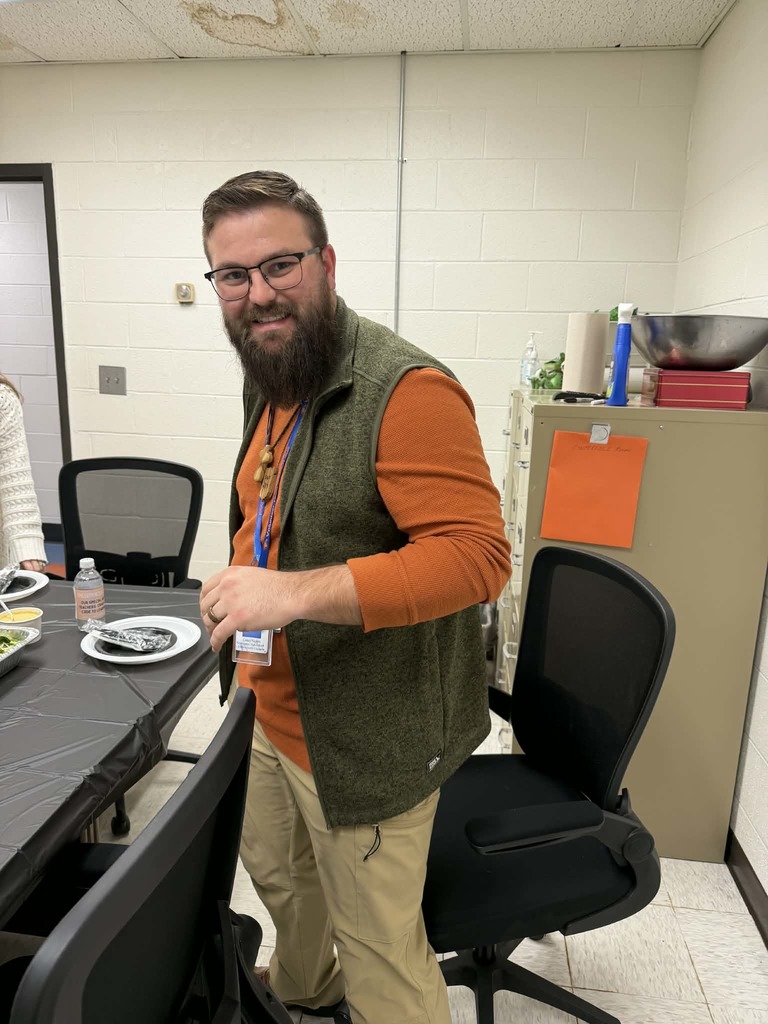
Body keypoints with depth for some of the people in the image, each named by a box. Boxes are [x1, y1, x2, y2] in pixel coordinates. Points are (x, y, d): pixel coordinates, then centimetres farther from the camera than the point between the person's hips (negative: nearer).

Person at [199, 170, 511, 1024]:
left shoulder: (406, 390, -23)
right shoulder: (269, 383, 6)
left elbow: (477, 555, -30)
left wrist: (294, 593, -34)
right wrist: (242, 587, 7)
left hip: (366, 741, -9)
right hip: (273, 716, 10)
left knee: (376, 945, 12)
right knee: (277, 875, 32)